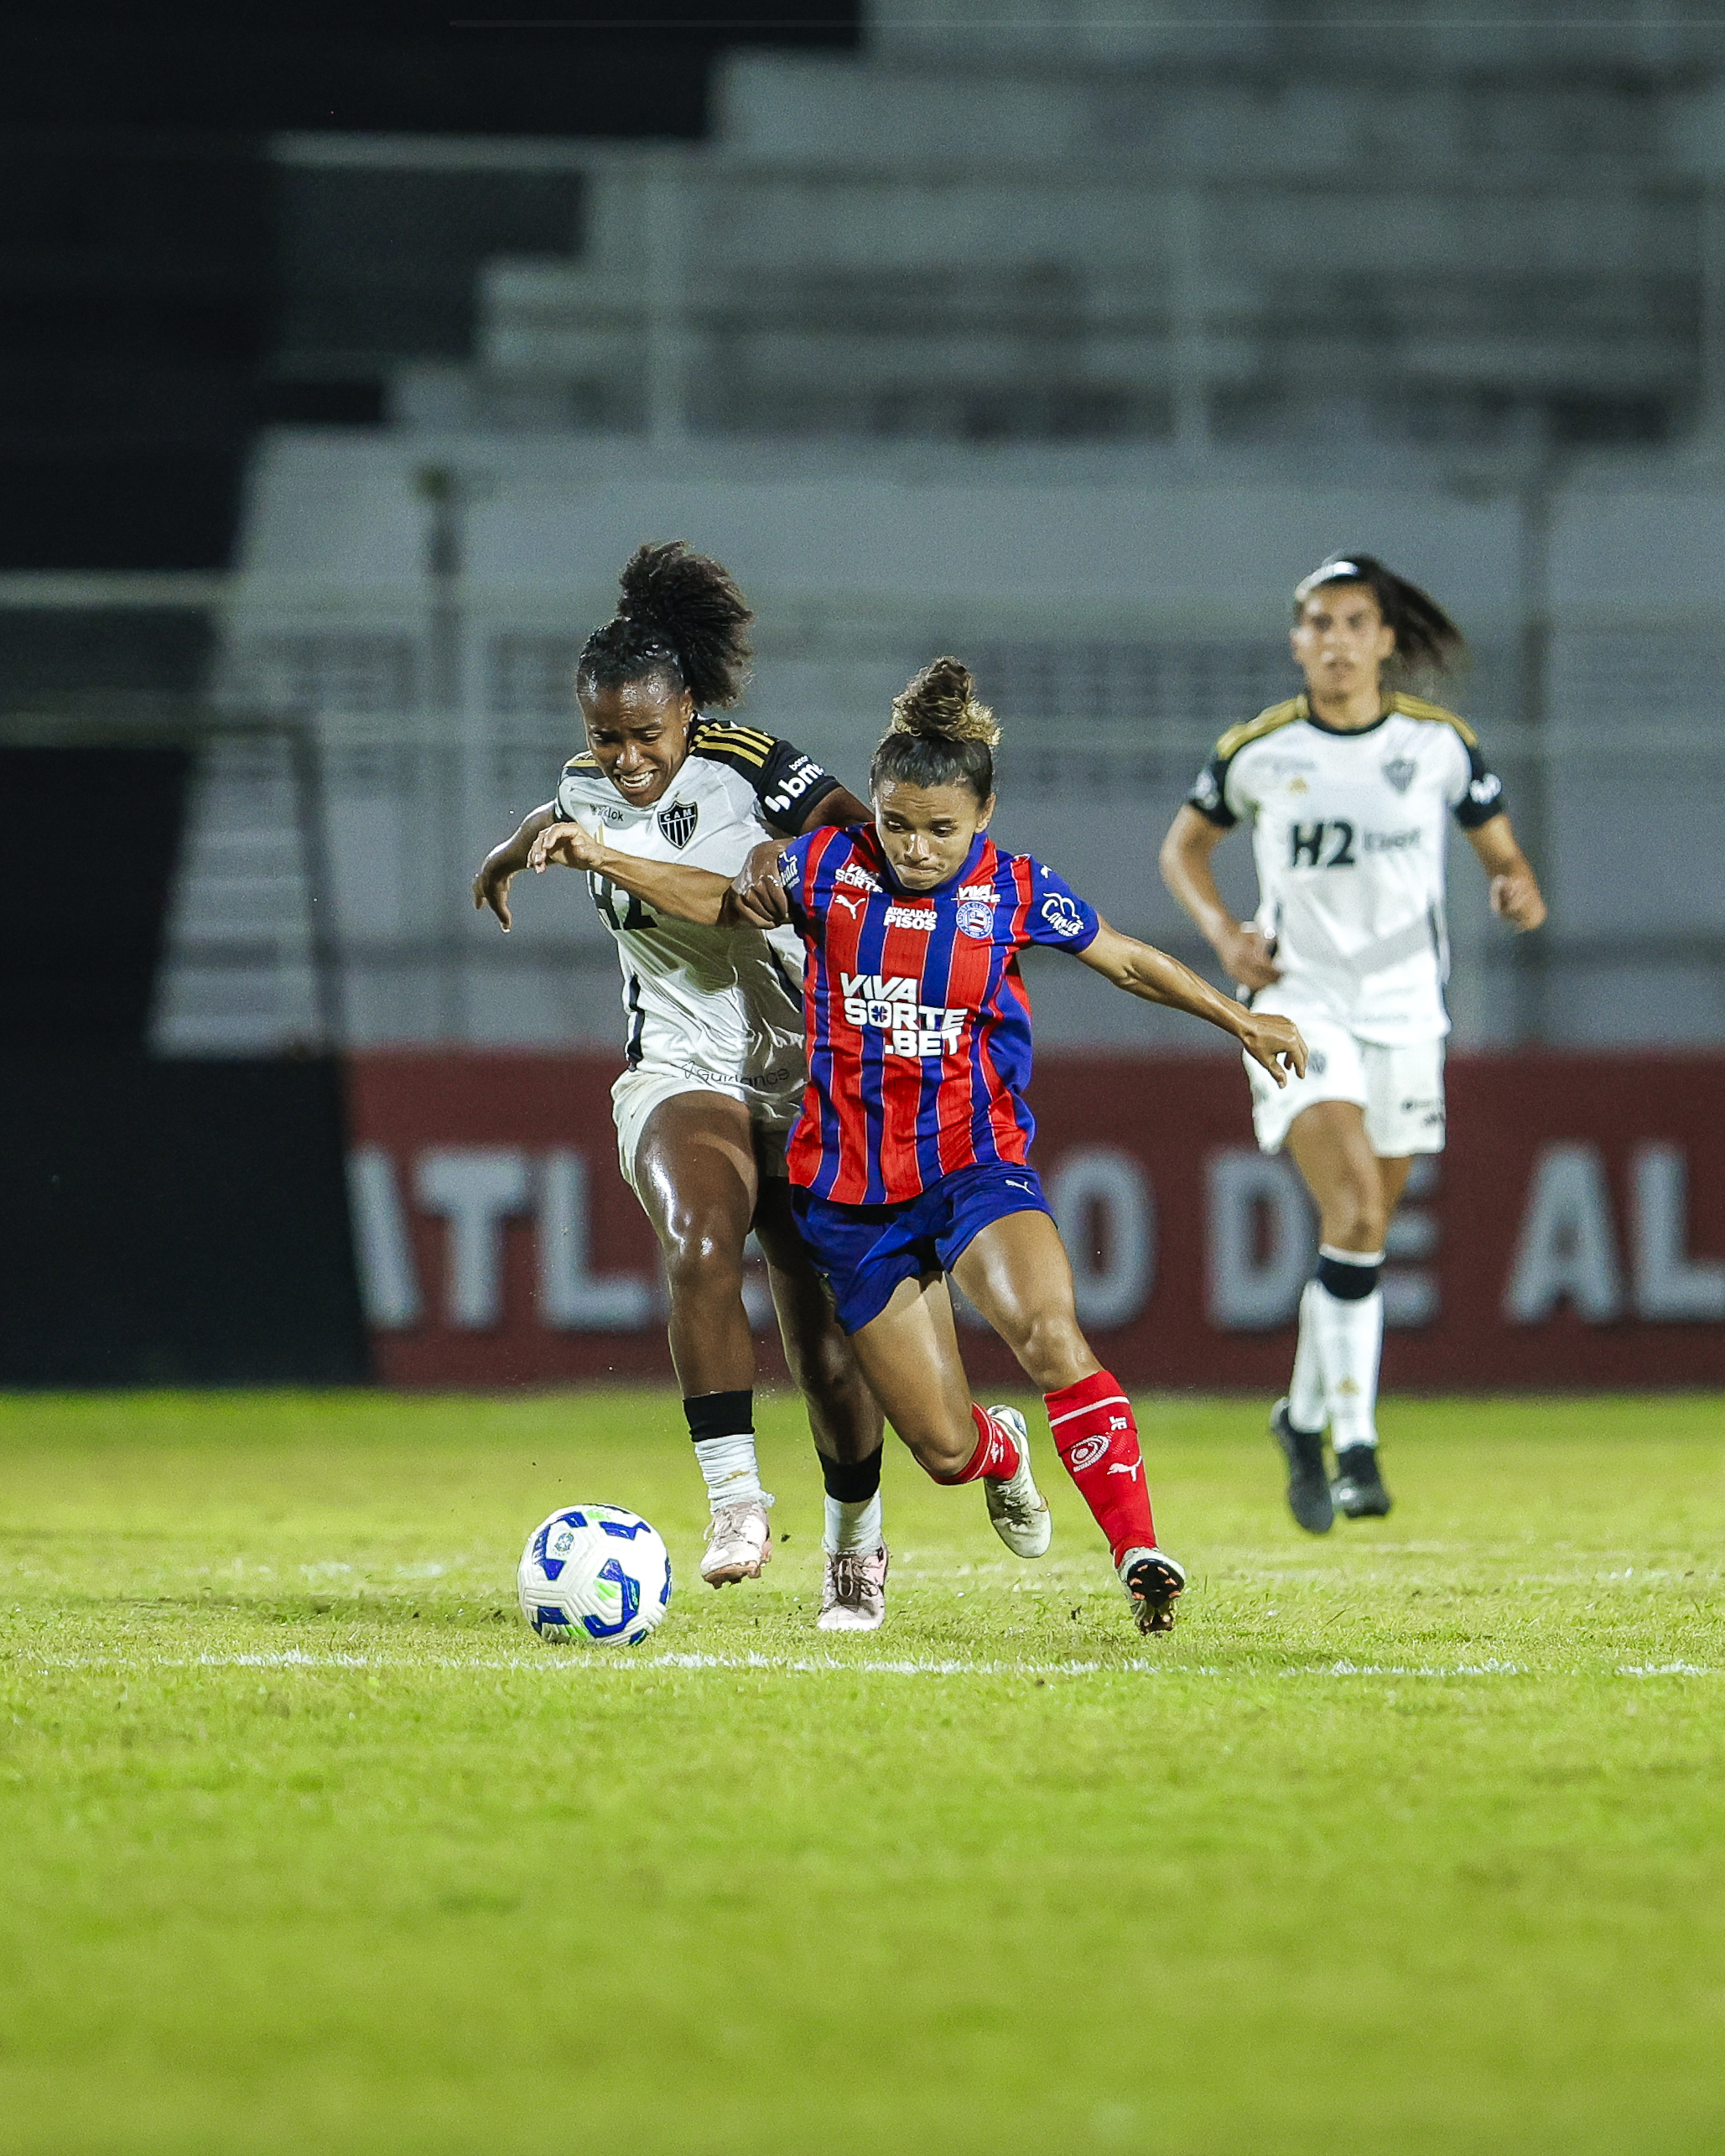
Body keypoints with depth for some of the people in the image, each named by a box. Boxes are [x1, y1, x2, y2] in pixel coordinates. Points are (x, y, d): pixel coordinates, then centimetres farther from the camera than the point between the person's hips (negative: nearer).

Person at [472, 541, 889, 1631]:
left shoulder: (749, 768, -14)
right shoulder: (593, 788, 3)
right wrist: (513, 851, 48)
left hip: (809, 1080, -2)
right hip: (682, 1079, 2)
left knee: (824, 1342, 2)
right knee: (701, 1249, -30)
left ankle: (857, 1545, 26)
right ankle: (737, 1500, -30)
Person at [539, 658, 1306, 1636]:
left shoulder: (1017, 893, -3)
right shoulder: (830, 868, -3)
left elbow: (1129, 961, 14)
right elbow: (720, 900, 15)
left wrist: (1242, 1019, 11)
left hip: (975, 1161, -1)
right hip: (854, 1191, 1)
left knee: (1051, 1335, -33)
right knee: (947, 1450, 1)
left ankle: (1140, 1554, -30)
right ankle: (1002, 1450, 41)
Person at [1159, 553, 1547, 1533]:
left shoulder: (1440, 742, 0)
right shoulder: (1257, 751, -2)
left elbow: (1499, 846, 10)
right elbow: (1186, 844, 13)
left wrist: (1519, 887, -13)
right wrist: (1223, 931, -4)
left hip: (1404, 1010, 2)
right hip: (1299, 1002, -2)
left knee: (1364, 1233, 9)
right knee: (1354, 1203, -21)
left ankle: (1306, 1415, 33)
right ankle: (1355, 1447, -21)